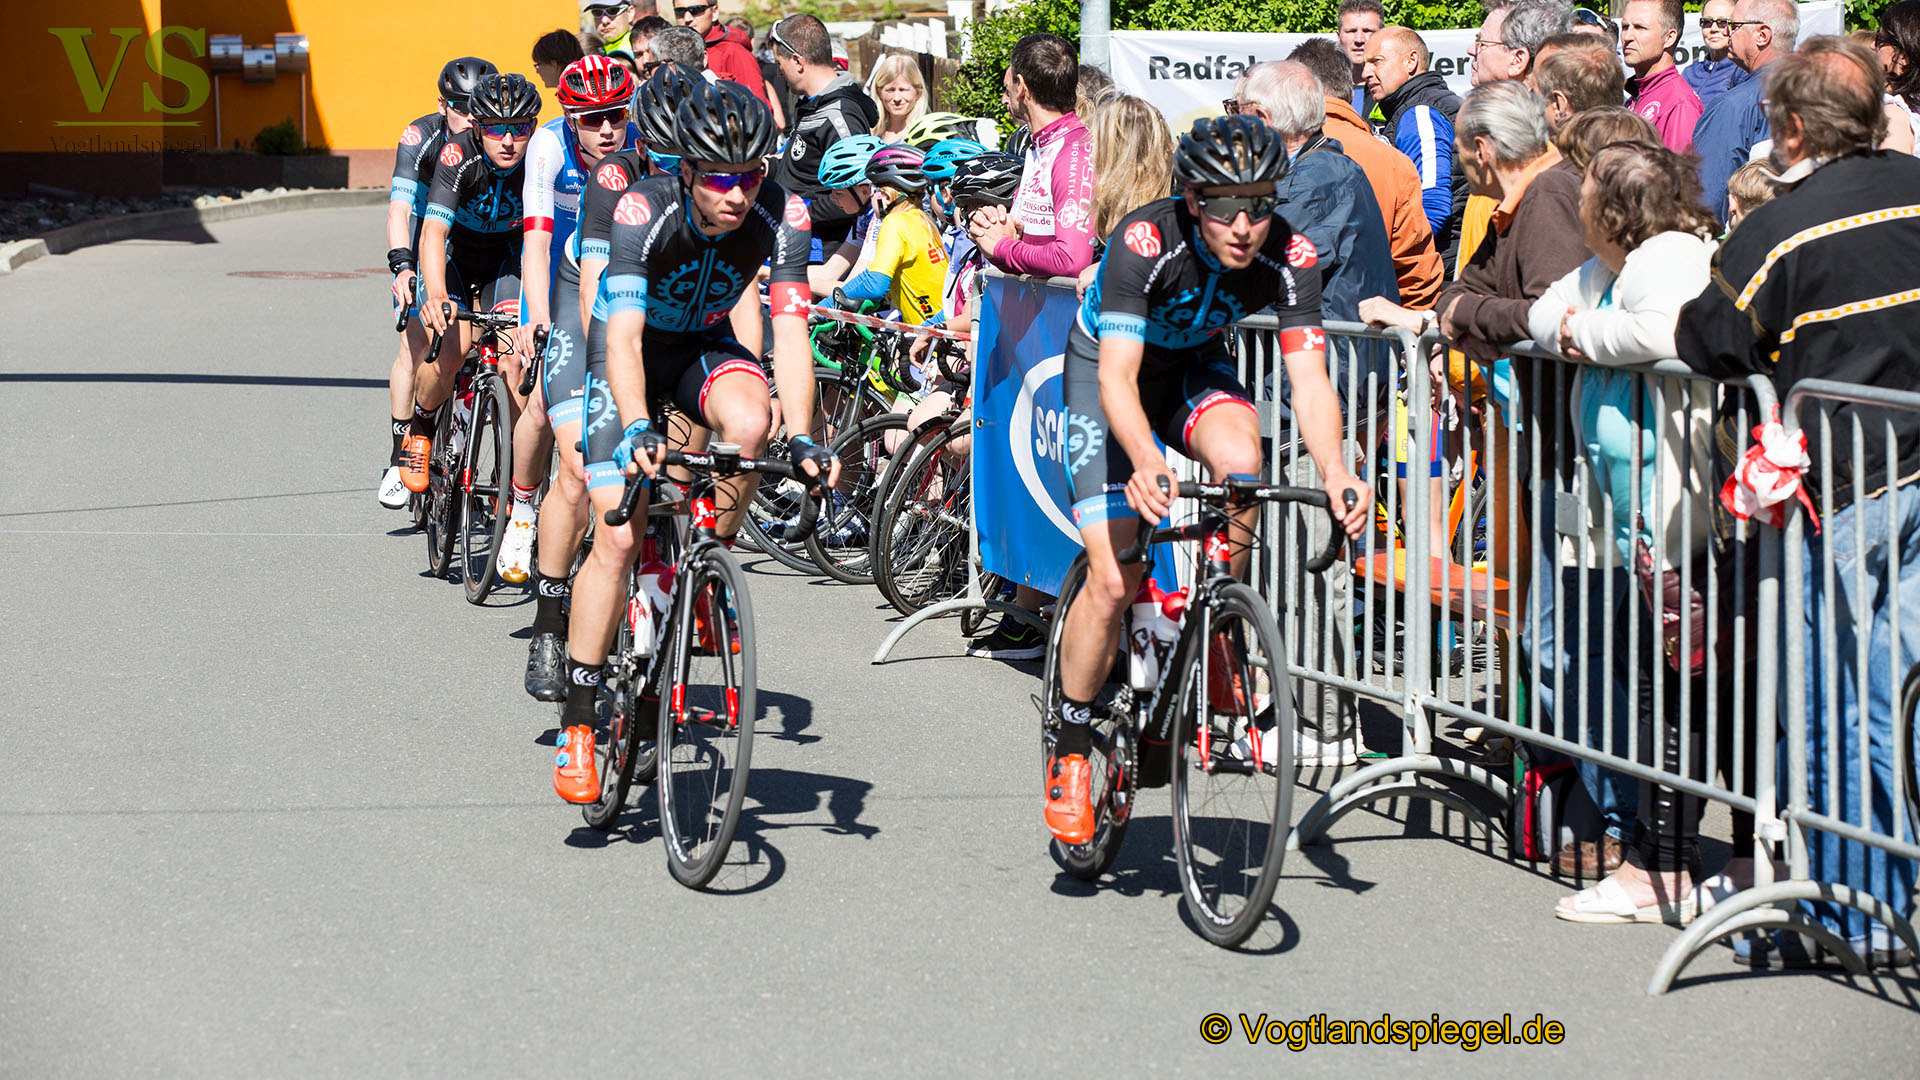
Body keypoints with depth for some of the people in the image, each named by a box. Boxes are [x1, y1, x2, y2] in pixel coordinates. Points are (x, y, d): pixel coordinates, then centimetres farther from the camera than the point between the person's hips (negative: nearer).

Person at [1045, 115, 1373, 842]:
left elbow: (1309, 377, -30)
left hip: (1195, 365, 3)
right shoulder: (1146, 241, -35)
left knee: (1240, 459, -32)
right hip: (1107, 367, -3)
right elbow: (1119, 377, -41)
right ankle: (1071, 748, 7)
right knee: (1111, 581, -14)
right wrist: (1146, 461, -60)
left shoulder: (1287, 255, -25)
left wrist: (1333, 469, -49)